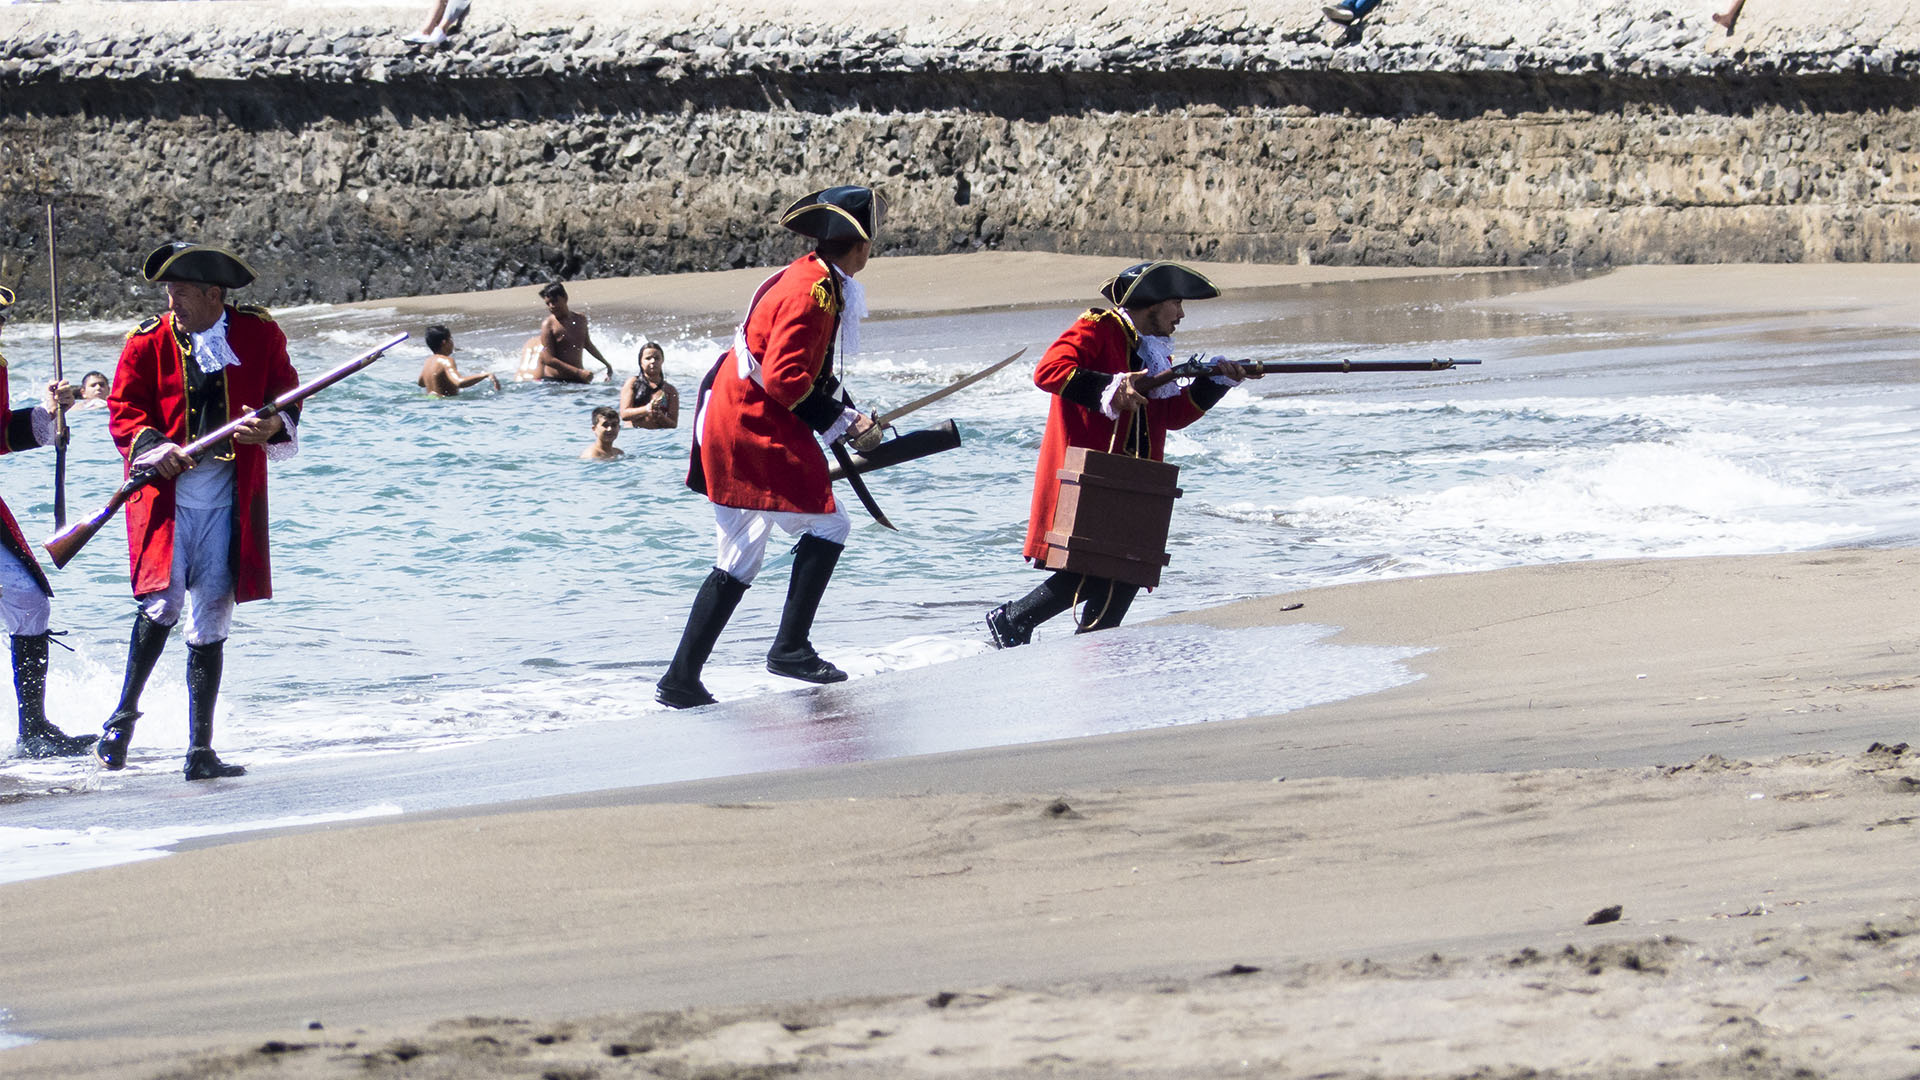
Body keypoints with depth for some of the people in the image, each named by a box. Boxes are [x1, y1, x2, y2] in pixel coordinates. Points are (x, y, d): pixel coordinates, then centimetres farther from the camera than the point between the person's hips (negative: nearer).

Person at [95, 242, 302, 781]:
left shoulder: (259, 335, 3)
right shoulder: (148, 342, -1)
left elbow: (286, 393, 13)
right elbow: (123, 411, 1)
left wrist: (275, 425, -10)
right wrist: (153, 447, -19)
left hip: (226, 502, 2)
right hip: (165, 495, -2)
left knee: (210, 622, 4)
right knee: (164, 601, -17)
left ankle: (200, 751, 10)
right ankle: (124, 712, 6)